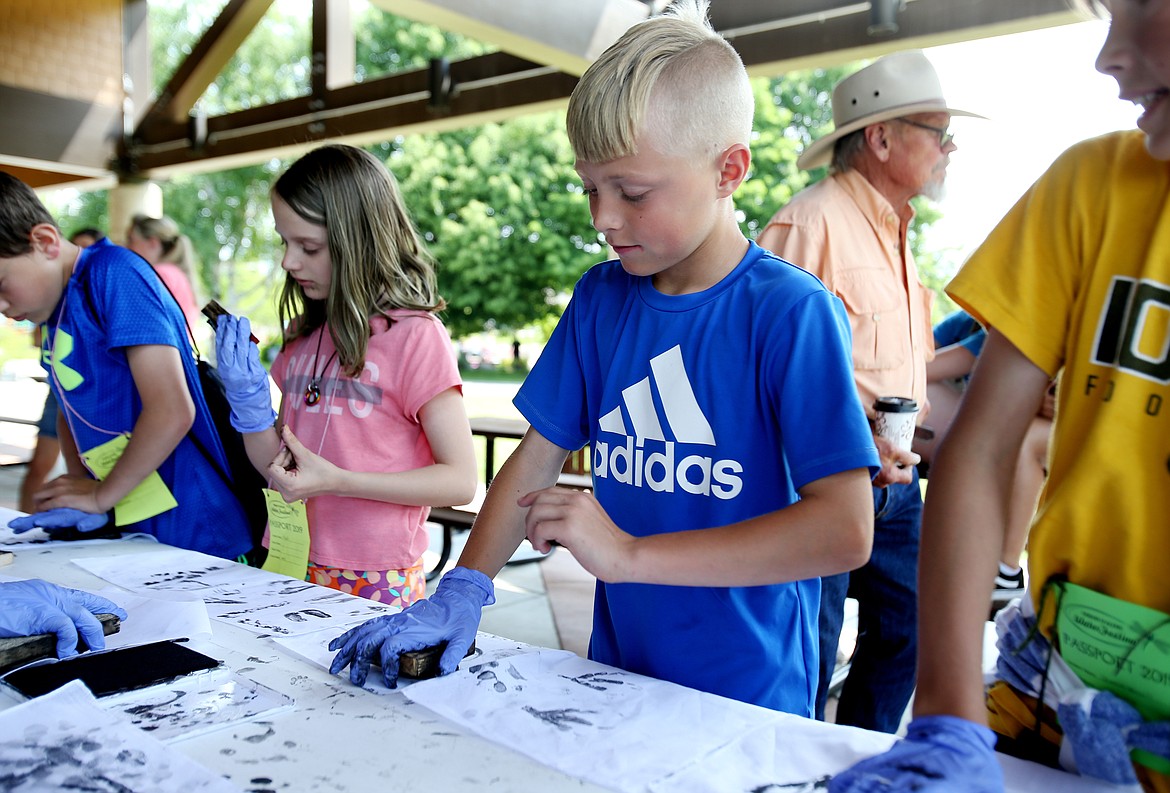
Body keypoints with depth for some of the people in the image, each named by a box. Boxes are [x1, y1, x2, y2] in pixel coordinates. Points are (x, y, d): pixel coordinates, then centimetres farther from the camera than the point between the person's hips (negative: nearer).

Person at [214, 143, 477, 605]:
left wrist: (337, 481, -21)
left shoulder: (414, 335, -13)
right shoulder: (303, 337, 7)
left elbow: (460, 481, -15)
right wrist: (248, 398, -6)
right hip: (296, 573, 6)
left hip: (377, 584, -5)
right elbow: (278, 469, 12)